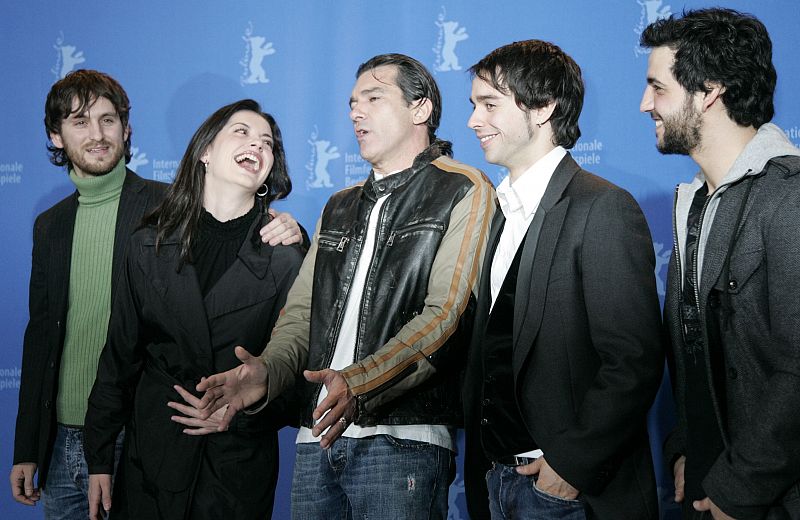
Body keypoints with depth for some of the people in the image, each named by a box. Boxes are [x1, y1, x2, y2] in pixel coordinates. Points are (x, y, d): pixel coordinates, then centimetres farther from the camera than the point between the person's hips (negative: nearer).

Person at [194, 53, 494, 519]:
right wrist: (269, 371, -6)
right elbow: (303, 311, 15)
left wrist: (360, 382, -25)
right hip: (318, 439, 6)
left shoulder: (464, 192, -1)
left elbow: (447, 317, -13)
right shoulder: (339, 209, 23)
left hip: (402, 437, -6)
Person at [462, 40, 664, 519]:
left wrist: (570, 464, -16)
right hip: (496, 475, 7)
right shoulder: (506, 213, 13)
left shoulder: (603, 208, -13)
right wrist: (485, 459, 7)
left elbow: (634, 362, -19)